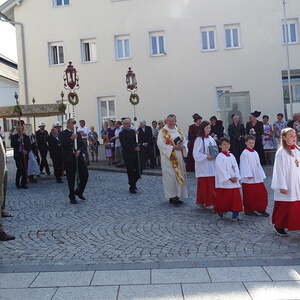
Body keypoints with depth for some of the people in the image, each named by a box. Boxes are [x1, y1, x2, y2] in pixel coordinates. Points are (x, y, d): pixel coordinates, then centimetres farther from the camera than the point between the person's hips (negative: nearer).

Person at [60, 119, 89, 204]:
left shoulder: (77, 134, 16)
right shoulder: (63, 134, -2)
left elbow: (82, 145, 12)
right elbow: (63, 145, -15)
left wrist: (79, 151, -7)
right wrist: (71, 138, -25)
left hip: (79, 157, 5)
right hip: (69, 159, -5)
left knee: (85, 175, 2)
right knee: (71, 178, 2)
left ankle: (79, 191, 25)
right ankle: (72, 197, 17)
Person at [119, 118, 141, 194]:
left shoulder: (133, 131, 13)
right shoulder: (121, 134, -6)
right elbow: (124, 145, -12)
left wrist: (136, 147, -5)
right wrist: (134, 148, -11)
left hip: (135, 153, 5)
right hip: (127, 154, -5)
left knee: (137, 172, 4)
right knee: (130, 172, -1)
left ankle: (133, 183, 30)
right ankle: (132, 187, 13)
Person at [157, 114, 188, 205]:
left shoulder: (179, 131, 13)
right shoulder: (162, 132, -3)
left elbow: (185, 142, 13)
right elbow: (161, 144, -13)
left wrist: (182, 147, -10)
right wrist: (173, 147, -18)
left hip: (179, 158, 5)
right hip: (168, 158, -5)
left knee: (180, 175, 6)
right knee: (170, 176, -5)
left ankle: (178, 195, 14)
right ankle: (172, 196, 2)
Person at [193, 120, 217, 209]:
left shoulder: (211, 139, 12)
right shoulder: (199, 139, -7)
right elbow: (196, 153, -12)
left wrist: (215, 155, -1)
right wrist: (206, 157, -17)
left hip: (212, 166, 6)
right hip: (203, 166, -6)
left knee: (212, 184, 6)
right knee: (204, 184, -4)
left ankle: (211, 201, 15)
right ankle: (202, 202, 6)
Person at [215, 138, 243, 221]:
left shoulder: (232, 156, 13)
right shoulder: (219, 157, -6)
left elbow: (236, 167, 9)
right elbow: (221, 169, -12)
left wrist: (236, 177, -6)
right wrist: (229, 178, -15)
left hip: (234, 181, 5)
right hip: (224, 181, -5)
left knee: (236, 197, -1)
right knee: (224, 198, 0)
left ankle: (235, 215, 3)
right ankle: (220, 212, 22)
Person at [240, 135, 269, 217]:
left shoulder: (255, 153, 14)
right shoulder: (245, 153, -7)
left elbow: (258, 165, 18)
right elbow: (245, 165, -13)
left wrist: (262, 176, 15)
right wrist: (248, 175, -19)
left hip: (257, 178, 7)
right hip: (249, 179, -7)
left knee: (262, 192, 4)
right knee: (249, 195, -1)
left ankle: (261, 209, 14)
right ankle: (248, 210, 12)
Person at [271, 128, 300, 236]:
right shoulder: (281, 152, -10)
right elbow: (279, 170, -11)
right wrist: (282, 186, -14)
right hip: (287, 186, -5)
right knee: (284, 207, 4)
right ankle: (279, 226, 20)